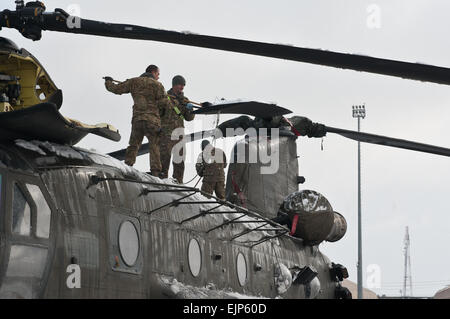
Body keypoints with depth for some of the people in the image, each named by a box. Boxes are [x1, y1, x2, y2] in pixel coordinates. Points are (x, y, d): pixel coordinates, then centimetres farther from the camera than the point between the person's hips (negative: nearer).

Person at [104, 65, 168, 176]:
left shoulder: (134, 82, 10)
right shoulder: (157, 85, -1)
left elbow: (117, 89, 14)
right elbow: (164, 102, -9)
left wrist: (108, 82, 34)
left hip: (137, 119, 4)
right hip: (152, 119, -4)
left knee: (133, 145, 13)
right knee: (155, 146, -2)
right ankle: (156, 172, -9)